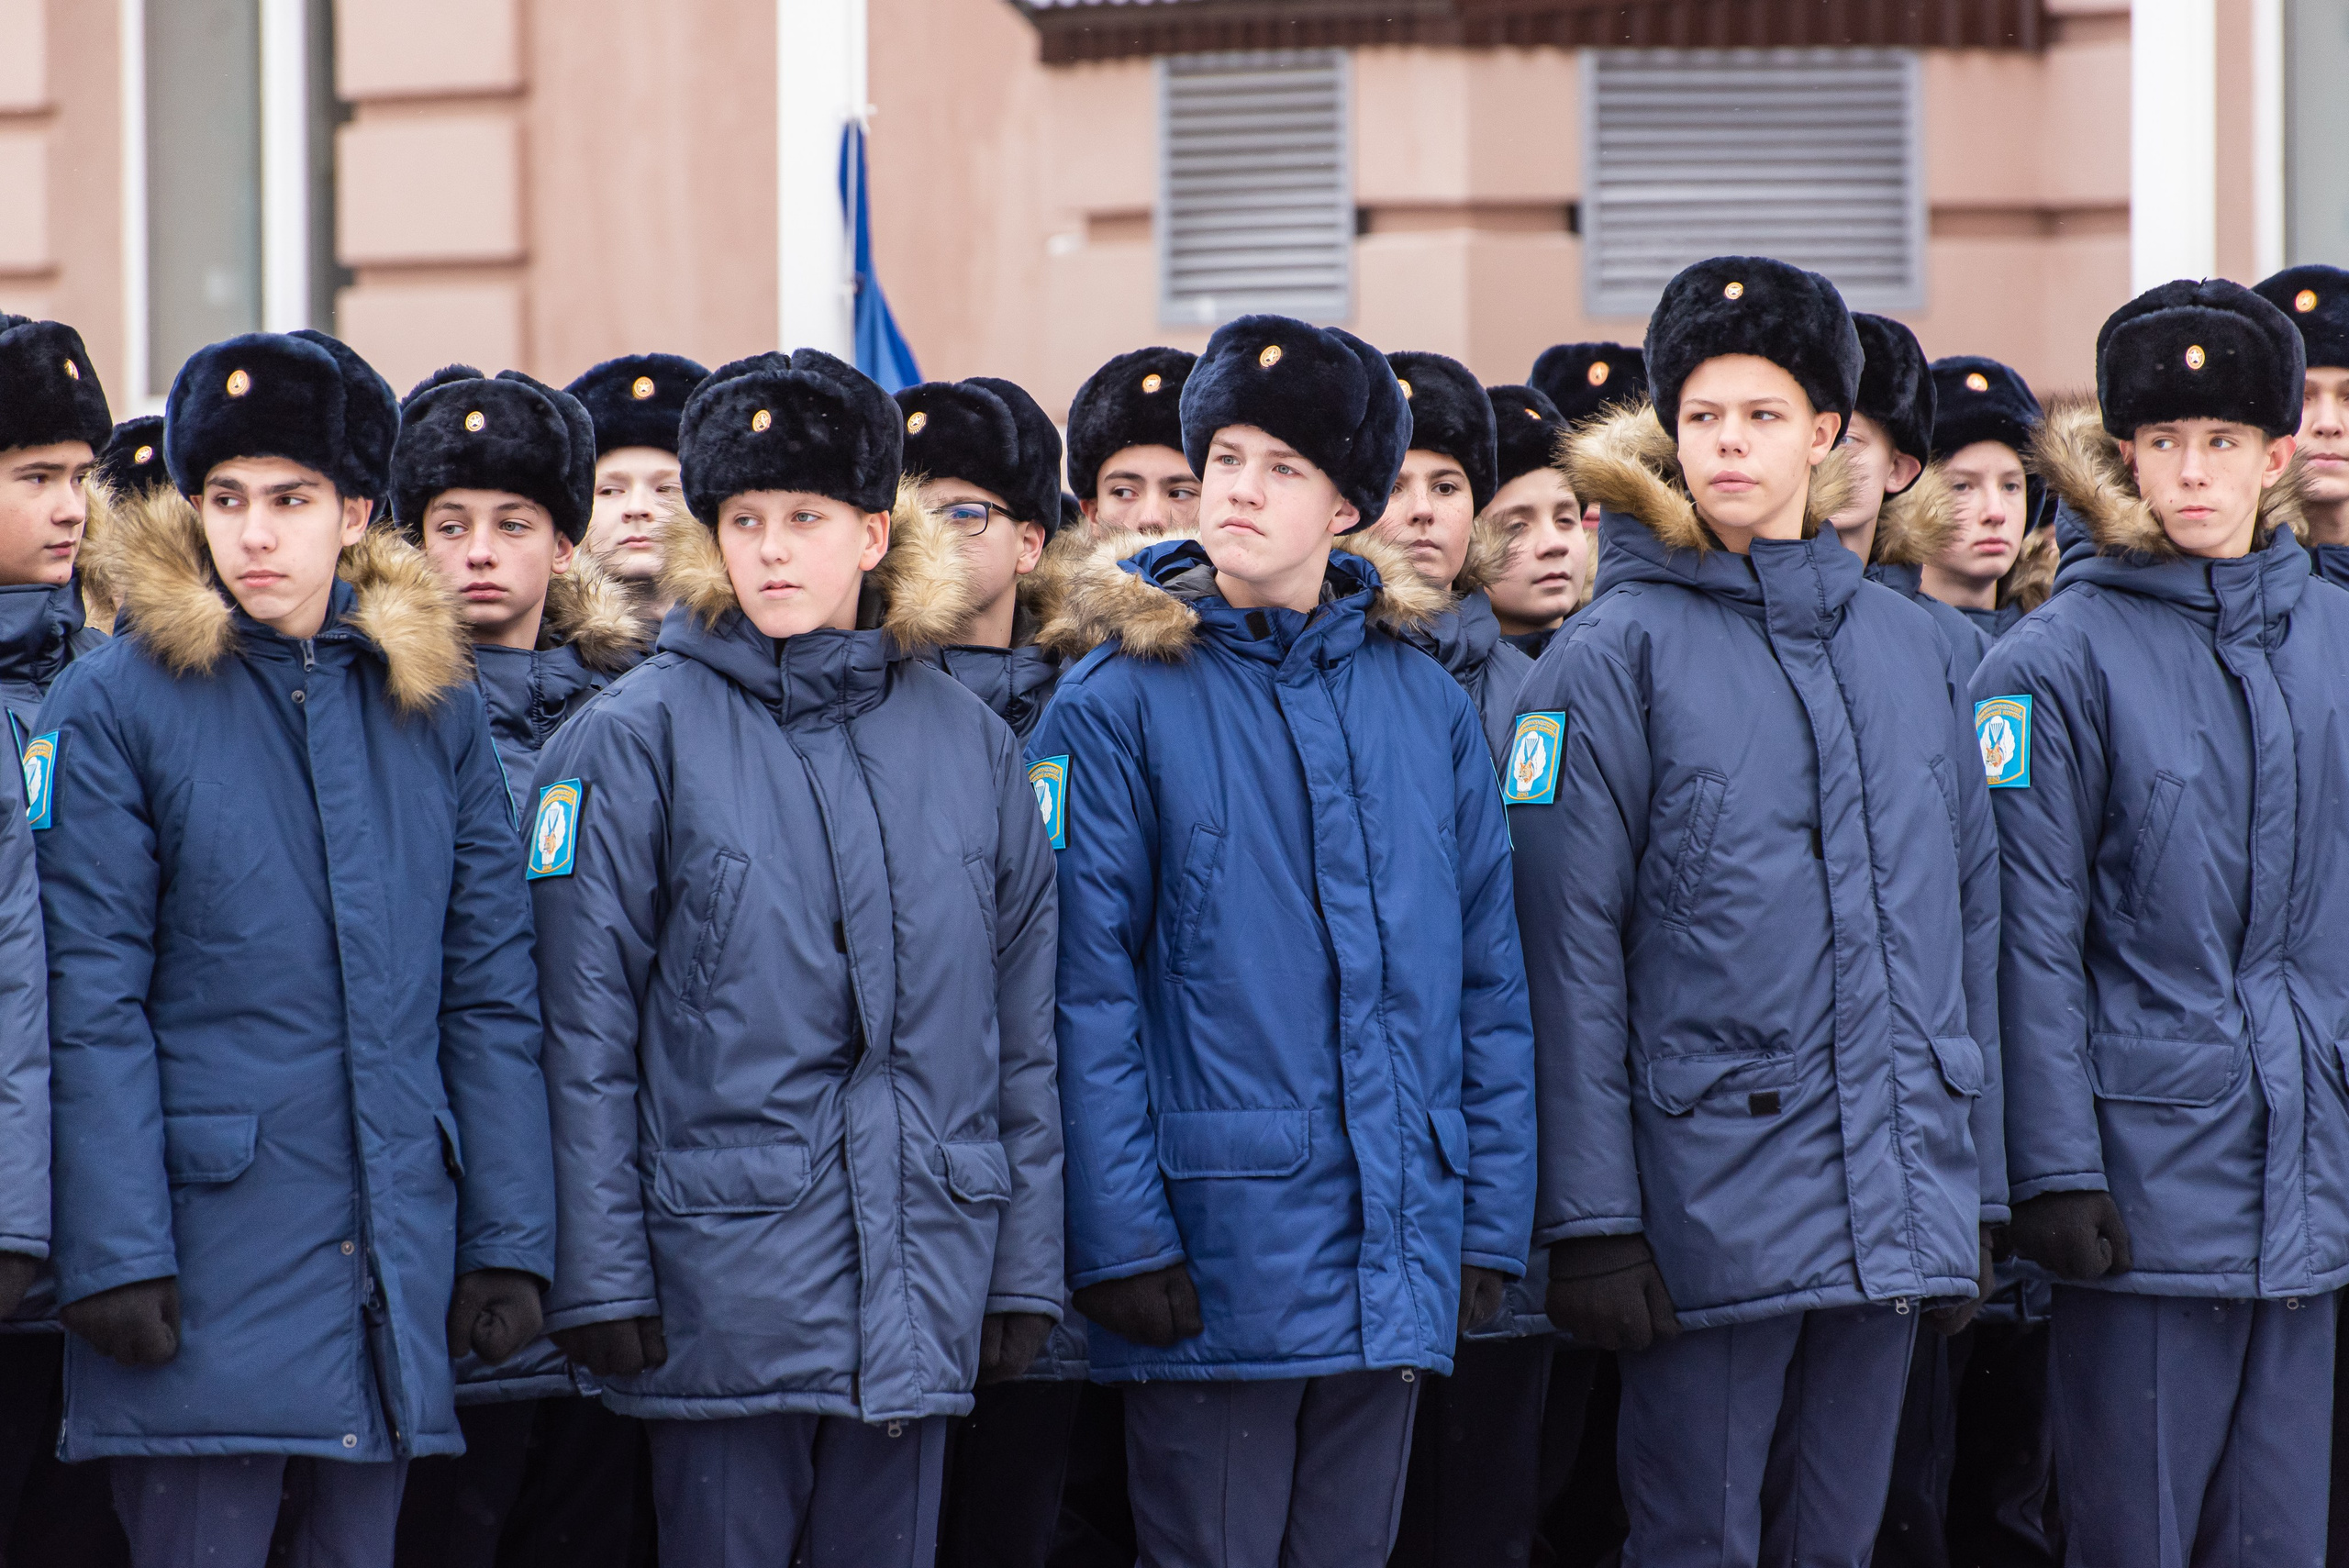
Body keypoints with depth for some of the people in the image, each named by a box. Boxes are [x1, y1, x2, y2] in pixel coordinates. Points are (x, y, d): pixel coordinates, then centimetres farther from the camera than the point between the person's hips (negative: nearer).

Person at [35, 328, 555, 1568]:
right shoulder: (116, 704, -2)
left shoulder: (431, 707, 11)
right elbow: (90, 1008, -6)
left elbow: (492, 991, 11)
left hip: (395, 1259, 4)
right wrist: (119, 1260, -13)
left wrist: (510, 1239, 5)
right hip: (208, 1250, -4)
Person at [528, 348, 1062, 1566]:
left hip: (923, 1282, 3)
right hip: (722, 1272, -3)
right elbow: (583, 1035, -4)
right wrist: (599, 1276, -9)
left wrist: (1026, 1268, 8)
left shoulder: (970, 743, 9)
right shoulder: (638, 739, -2)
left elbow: (1023, 1025, 12)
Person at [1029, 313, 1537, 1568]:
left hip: (1394, 1257, 4)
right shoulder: (1121, 702, -2)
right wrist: (1120, 1238, -14)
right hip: (1216, 1251, -4)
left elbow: (1488, 978, 11)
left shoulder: (1424, 702, 9)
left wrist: (1490, 1222, 5)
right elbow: (1085, 990, -7)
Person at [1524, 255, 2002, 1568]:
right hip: (1714, 1194, -4)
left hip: (1895, 1199, 5)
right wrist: (1591, 1216, -11)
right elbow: (1569, 947, -6)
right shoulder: (1620, 654, -2)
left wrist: (1978, 1186, 12)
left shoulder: (1906, 645, 12)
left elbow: (1969, 912, 16)